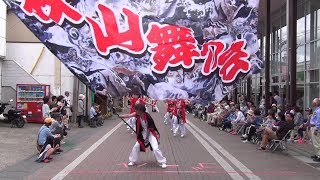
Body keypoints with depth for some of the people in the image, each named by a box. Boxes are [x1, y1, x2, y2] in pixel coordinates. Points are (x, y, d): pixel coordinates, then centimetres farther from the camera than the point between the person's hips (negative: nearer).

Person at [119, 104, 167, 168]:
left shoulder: (148, 117, -30)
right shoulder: (137, 114, -14)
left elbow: (149, 129, -20)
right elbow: (128, 115, -18)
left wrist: (147, 138, -10)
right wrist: (120, 116, -32)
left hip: (151, 133, -6)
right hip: (143, 133, 6)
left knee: (155, 148, -15)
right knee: (136, 146, 7)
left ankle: (163, 162, 3)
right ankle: (132, 161, 25)